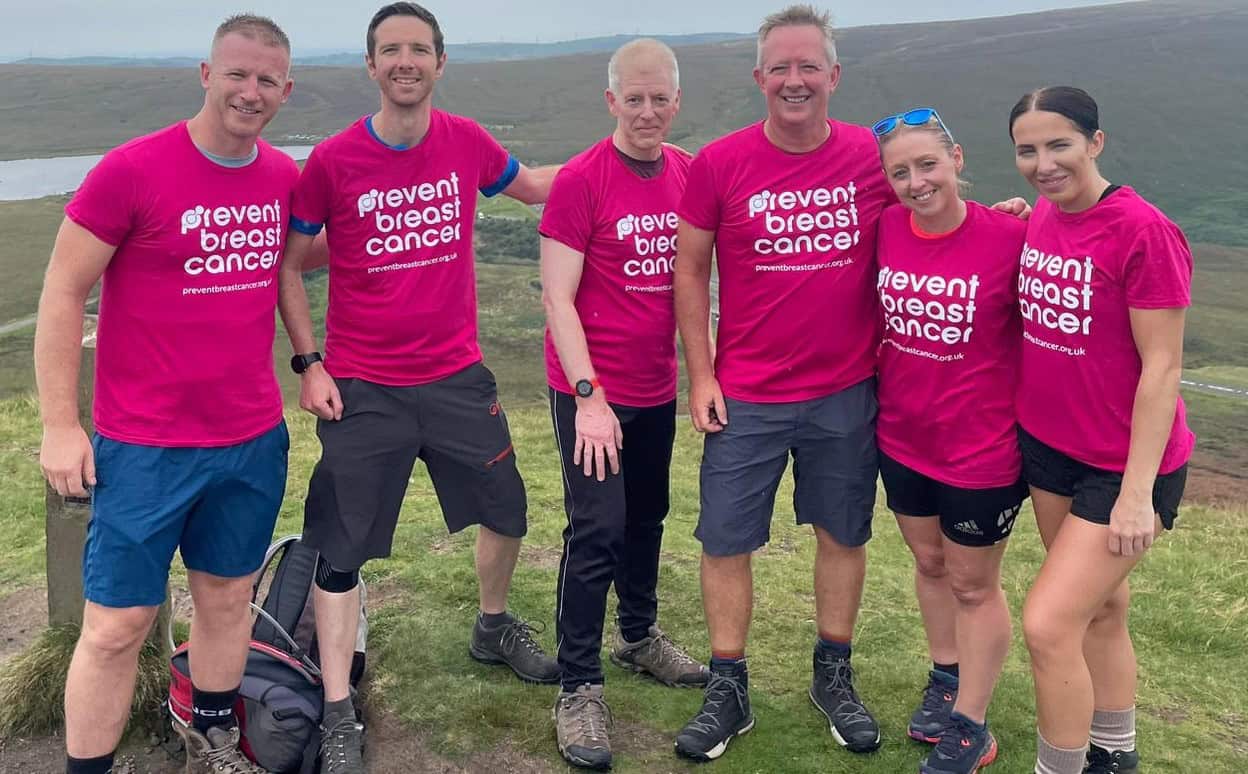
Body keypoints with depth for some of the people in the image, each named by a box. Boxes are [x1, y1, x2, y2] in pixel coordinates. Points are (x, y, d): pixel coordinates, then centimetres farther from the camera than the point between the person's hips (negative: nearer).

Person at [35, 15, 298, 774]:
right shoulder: (131, 170, -13)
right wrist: (61, 426, -10)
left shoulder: (286, 177, 2)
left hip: (256, 441, 5)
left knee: (228, 597, 18)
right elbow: (62, 295, -9)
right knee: (117, 626, 3)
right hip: (146, 448, -5)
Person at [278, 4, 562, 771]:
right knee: (341, 550, 1)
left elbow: (534, 185, 18)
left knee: (506, 511, 16)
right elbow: (289, 264, 0)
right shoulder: (333, 160, -10)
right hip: (362, 390, -3)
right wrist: (309, 363, -7)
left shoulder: (467, 142, -3)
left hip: (457, 376, 3)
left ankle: (494, 625, 45)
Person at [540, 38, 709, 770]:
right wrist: (589, 395, -20)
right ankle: (580, 687, 9)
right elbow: (557, 297, -15)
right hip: (592, 390, -6)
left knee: (647, 518, 18)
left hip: (658, 387, 6)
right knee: (597, 531, -4)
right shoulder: (580, 180, -13)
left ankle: (640, 636, 39)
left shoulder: (691, 174, 3)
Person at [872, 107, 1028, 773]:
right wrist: (881, 361, 3)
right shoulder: (884, 229, -7)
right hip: (902, 437, 5)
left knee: (973, 585, 11)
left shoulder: (1009, 237, -20)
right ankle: (946, 680, 46)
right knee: (929, 562, 23)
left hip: (981, 448, -5)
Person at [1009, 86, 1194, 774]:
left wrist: (1137, 491, -19)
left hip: (1124, 465, -7)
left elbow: (1162, 367, -19)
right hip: (1048, 446, 7)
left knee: (1048, 624, -10)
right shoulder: (1040, 216, 1)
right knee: (1099, 606, 21)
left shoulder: (1142, 231, -21)